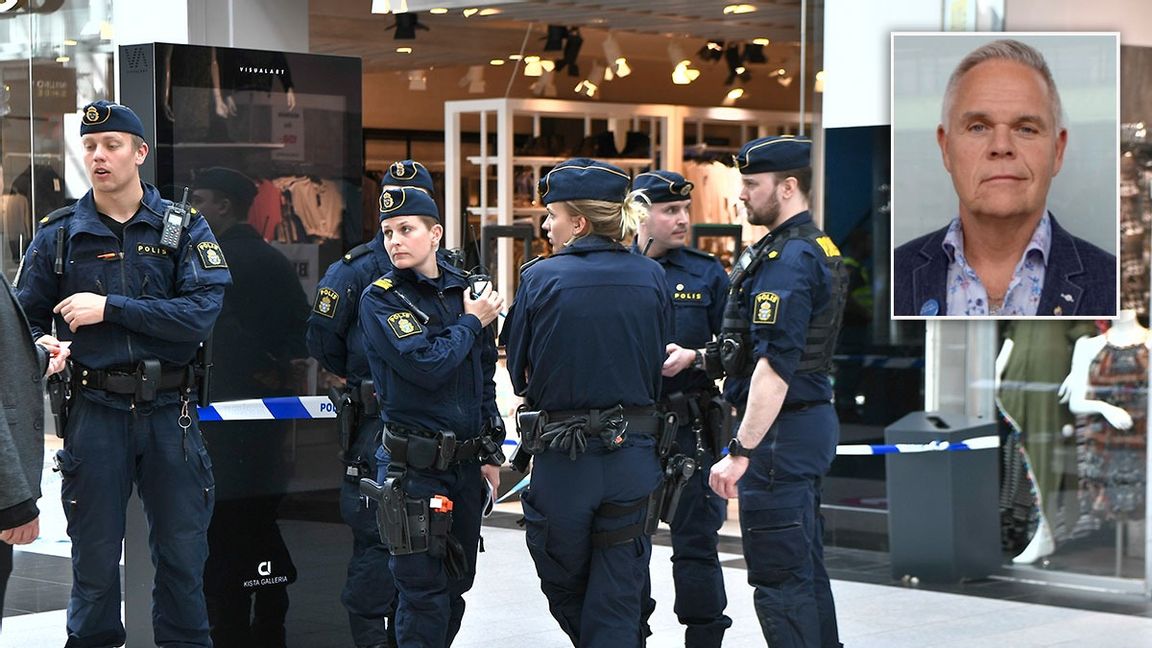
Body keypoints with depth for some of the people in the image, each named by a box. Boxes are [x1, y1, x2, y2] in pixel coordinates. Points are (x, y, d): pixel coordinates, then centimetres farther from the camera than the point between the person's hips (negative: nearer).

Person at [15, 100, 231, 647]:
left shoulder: (184, 228, 2)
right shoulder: (59, 234, 5)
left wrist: (110, 308, -18)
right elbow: (26, 317, 6)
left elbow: (203, 310, -13)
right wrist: (42, 347, -17)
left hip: (169, 412, 0)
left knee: (183, 554, 7)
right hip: (95, 413, 0)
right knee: (95, 558, 8)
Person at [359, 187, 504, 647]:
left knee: (457, 583, 13)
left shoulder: (466, 289, 9)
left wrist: (490, 453, 12)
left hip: (466, 464, 5)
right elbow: (426, 366, -21)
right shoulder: (381, 299, -7)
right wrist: (471, 324, -8)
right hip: (416, 466, -5)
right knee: (424, 591, -4)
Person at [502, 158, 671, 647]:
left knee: (564, 588, 19)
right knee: (618, 602, 9)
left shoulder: (540, 278, -9)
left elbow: (520, 374, -1)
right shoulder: (650, 277, 0)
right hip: (634, 455, 3)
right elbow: (659, 369, 7)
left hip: (562, 459, -2)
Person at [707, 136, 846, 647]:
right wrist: (703, 356, 23)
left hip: (780, 429, -11)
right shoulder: (820, 247, 15)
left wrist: (741, 450, -28)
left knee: (778, 577, -7)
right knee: (806, 570, 18)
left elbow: (775, 365, -26)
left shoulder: (787, 259, -18)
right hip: (814, 418, 11)